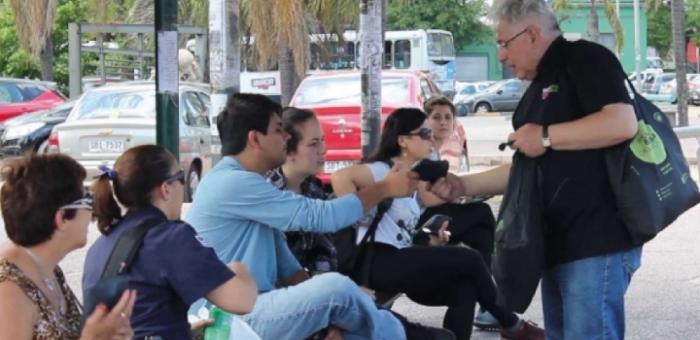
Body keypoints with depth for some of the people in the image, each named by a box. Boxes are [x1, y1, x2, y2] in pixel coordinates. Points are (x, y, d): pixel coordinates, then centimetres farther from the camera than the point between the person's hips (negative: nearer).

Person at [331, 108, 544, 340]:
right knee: (470, 259, -8)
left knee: (464, 289, -7)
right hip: (380, 262, -9)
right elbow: (340, 177, -25)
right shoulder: (384, 171, -7)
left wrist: (432, 245, 4)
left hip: (399, 264, 9)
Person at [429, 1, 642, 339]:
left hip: (597, 238, -10)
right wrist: (463, 185, 18)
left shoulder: (584, 58, -7)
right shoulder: (538, 89, 22)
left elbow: (623, 123, -22)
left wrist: (546, 137, -14)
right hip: (559, 241, 10)